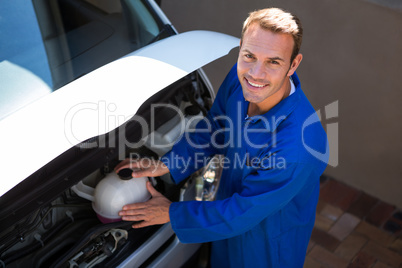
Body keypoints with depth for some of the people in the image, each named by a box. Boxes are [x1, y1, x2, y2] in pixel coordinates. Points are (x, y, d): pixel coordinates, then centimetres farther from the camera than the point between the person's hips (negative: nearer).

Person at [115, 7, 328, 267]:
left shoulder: (298, 146, -44)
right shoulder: (240, 77, -23)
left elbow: (242, 213, -31)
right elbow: (212, 129, -2)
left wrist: (173, 213, -21)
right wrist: (165, 165, -10)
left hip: (270, 243, -5)